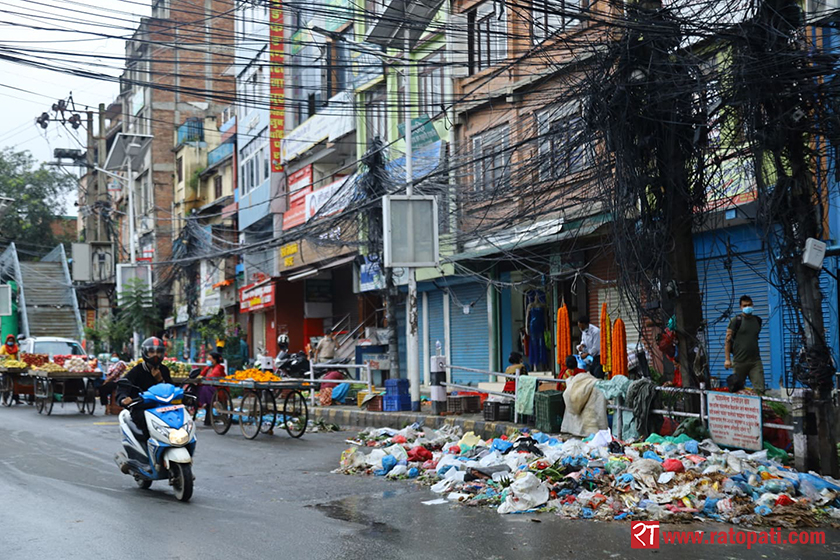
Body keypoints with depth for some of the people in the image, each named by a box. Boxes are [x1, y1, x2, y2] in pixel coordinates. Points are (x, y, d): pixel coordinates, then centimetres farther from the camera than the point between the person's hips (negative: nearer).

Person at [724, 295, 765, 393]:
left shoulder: (757, 320, 12)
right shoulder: (736, 320, -3)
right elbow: (728, 340, -5)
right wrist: (727, 359, -11)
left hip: (755, 360, 3)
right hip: (739, 362, -3)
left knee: (760, 389, -8)